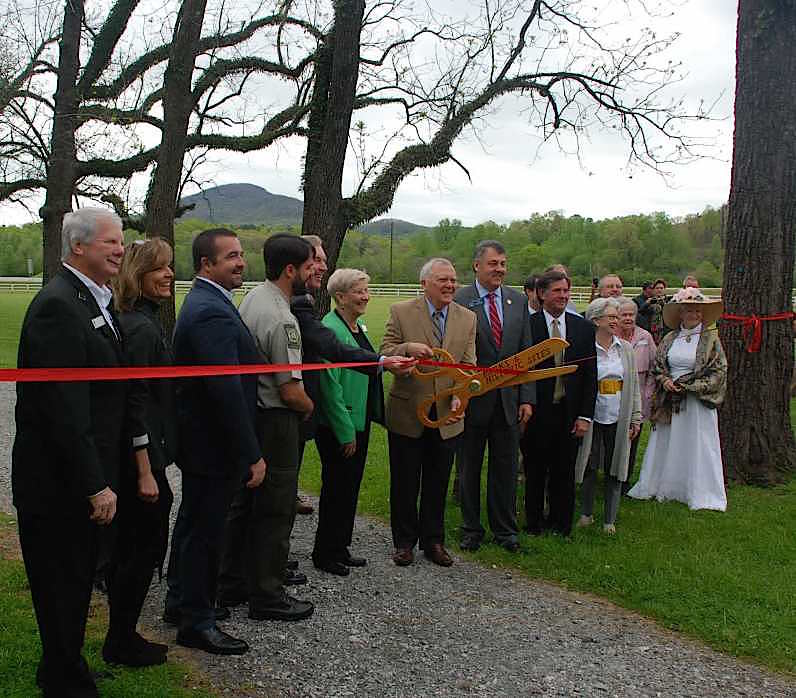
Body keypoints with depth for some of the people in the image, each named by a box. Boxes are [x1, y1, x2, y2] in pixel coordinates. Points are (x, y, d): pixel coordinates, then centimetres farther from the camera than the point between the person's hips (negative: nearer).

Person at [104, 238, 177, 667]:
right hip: (139, 457, -10)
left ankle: (120, 636, 30)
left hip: (130, 457, 10)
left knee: (127, 547, 17)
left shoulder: (134, 322, 12)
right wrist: (146, 472, -20)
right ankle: (121, 643, 15)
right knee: (146, 546, 2)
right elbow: (136, 404, -21)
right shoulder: (141, 329, -18)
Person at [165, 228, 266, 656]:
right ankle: (196, 621, 17)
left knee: (194, 522, 22)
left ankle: (182, 601, 38)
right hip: (213, 445, -11)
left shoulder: (204, 303, 11)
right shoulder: (212, 312, -23)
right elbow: (227, 390, -28)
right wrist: (251, 454, -24)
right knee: (205, 529, 2)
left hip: (198, 439, 11)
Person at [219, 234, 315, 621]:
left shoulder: (251, 297, 7)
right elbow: (291, 390, -22)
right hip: (275, 420, -10)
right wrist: (310, 407, -1)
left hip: (247, 412, 10)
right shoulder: (282, 320, -23)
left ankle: (233, 584, 29)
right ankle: (267, 596, 12)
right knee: (275, 510, 2)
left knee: (243, 502, 17)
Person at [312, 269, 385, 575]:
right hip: (338, 427, -9)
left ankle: (340, 548, 28)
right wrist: (346, 432, -20)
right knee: (336, 489, 2)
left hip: (359, 421, 9)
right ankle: (324, 553, 17)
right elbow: (330, 385, -21)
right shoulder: (330, 329, -18)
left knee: (350, 487, 16)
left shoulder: (358, 327, 12)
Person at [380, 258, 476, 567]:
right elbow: (384, 355, -8)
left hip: (447, 415, 3)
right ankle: (404, 541, 26)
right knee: (404, 482, 10)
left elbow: (468, 365, -1)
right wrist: (408, 349, -29)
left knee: (438, 483, 14)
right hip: (407, 414, -2)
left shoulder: (467, 319, 3)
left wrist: (459, 397, -18)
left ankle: (433, 541, 29)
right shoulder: (401, 312, -6)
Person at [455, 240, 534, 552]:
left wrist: (527, 398, 1)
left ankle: (505, 529, 27)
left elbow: (526, 353, 7)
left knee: (505, 469, 12)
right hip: (472, 400, -3)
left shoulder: (518, 301, 7)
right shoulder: (459, 301, -8)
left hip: (508, 400, 4)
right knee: (470, 469, 11)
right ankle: (471, 529, 26)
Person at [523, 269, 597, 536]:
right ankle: (534, 523, 26)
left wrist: (585, 416, -1)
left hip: (570, 413, 2)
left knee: (564, 472, 10)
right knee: (535, 472, 10)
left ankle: (561, 525, 24)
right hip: (537, 412, -2)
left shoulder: (584, 328, 5)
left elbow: (590, 376, 5)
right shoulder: (528, 325, -5)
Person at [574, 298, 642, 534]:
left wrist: (636, 418, 6)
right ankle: (586, 514, 24)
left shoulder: (626, 349, 8)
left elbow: (634, 385, 10)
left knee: (615, 469, 7)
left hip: (619, 418, 3)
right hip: (593, 416, -3)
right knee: (589, 467, 6)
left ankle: (610, 520, 18)